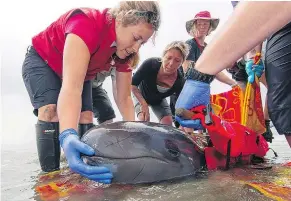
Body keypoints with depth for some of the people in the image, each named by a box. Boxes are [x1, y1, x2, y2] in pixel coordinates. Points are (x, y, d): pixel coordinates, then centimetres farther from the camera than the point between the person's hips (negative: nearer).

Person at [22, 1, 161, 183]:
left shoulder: (125, 51, -19)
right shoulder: (86, 24, -40)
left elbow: (125, 98, -15)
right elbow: (71, 87, -52)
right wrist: (68, 135, -65)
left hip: (82, 72, 6)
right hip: (42, 62, -5)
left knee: (86, 119, -10)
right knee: (51, 111, -27)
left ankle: (87, 170, 2)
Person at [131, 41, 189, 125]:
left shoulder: (180, 82, -32)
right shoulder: (150, 64, -38)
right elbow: (132, 84, -28)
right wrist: (144, 104, -38)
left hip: (159, 101, 2)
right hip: (140, 95, -2)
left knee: (168, 123, -9)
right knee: (144, 120, -21)